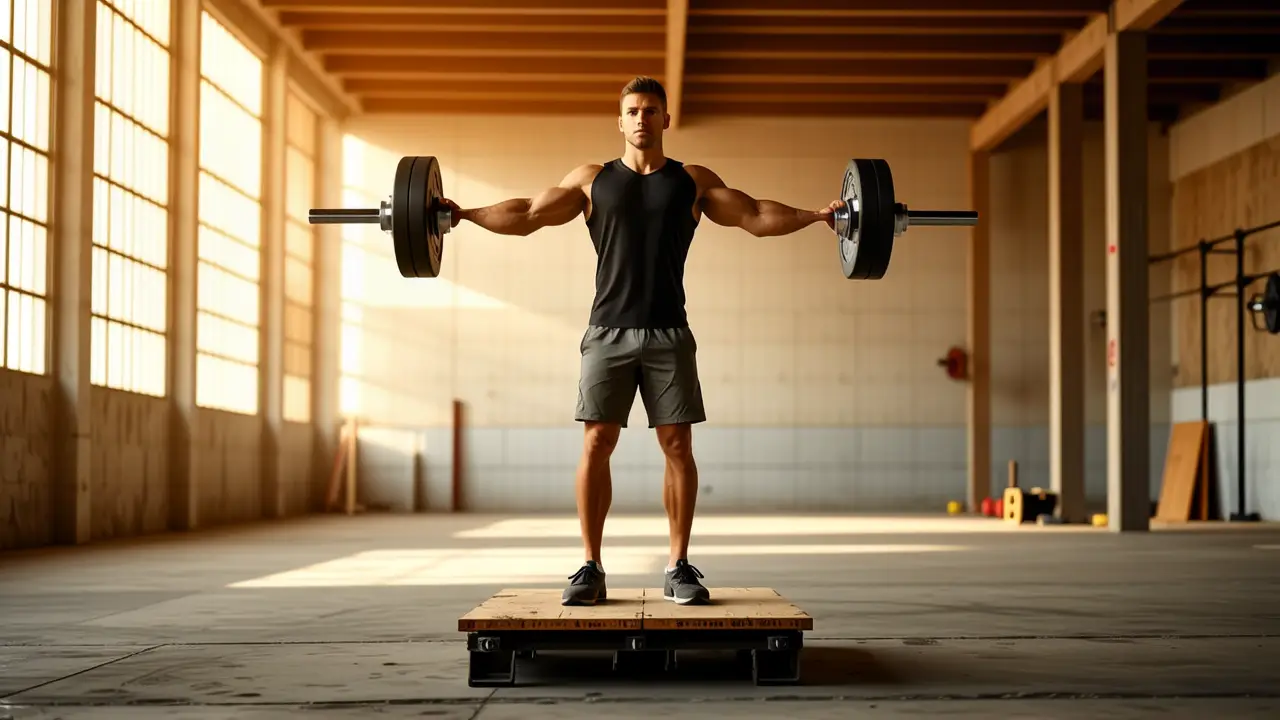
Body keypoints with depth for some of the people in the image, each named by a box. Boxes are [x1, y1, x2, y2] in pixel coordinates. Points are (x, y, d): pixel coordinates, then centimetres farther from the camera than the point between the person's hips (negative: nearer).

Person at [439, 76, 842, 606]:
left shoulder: (693, 181, 11)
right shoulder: (592, 181, 11)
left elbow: (755, 216, 9)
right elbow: (526, 215, 10)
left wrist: (817, 215, -1)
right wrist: (464, 214, 1)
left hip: (669, 333, 0)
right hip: (609, 331, 0)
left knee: (677, 446, -2)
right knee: (596, 444, -5)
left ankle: (679, 568, 6)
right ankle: (591, 568, 1)